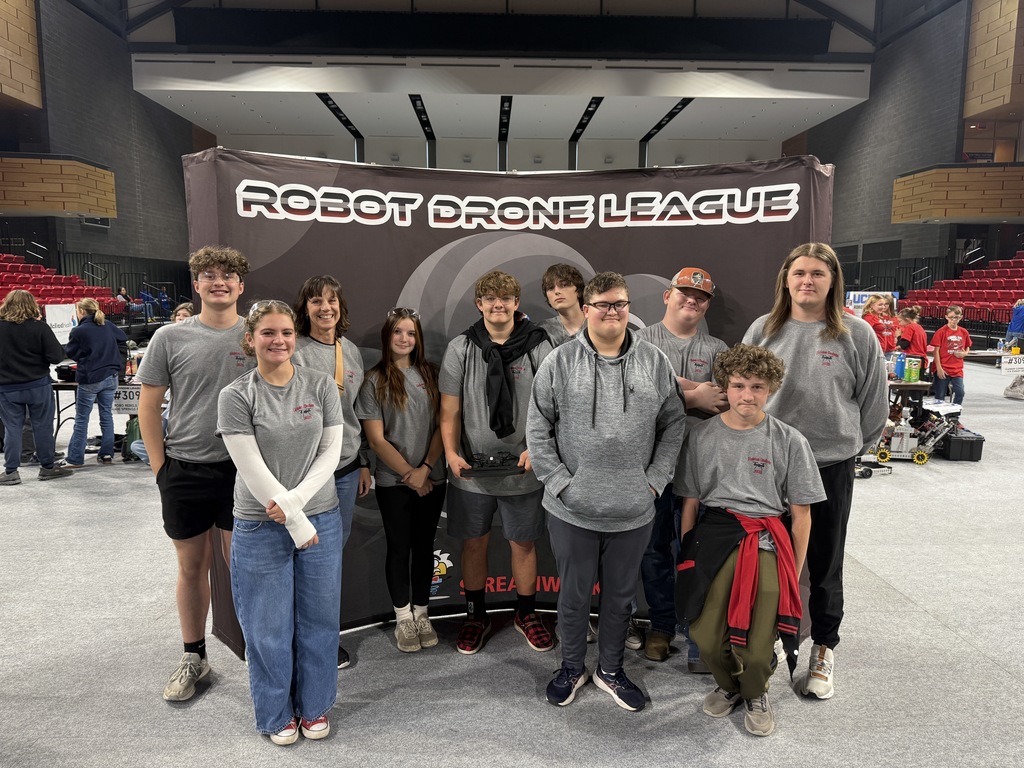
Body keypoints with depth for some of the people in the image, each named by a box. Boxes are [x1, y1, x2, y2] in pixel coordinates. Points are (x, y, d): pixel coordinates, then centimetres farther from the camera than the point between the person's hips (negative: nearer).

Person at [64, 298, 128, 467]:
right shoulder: (108, 326, 3)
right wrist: (117, 364, 18)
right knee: (107, 415, 11)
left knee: (81, 419, 4)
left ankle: (75, 459, 8)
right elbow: (123, 341, 14)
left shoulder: (78, 331, -12)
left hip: (90, 379, -5)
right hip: (111, 377, 5)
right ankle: (107, 455, 14)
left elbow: (70, 353, -1)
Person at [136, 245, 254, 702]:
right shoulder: (170, 338, -1)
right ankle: (193, 659, 32)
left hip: (241, 471, -1)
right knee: (191, 567, 15)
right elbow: (149, 406, 3)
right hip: (184, 472, 1)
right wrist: (161, 467, -1)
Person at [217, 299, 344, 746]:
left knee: (319, 621, 12)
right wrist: (296, 523, -13)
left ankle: (315, 706, 34)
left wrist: (293, 502, -14)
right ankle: (277, 714, 32)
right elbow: (252, 469, -12)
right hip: (260, 527, -2)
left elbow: (331, 453, -2)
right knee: (269, 628, 9)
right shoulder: (235, 396, -7)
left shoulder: (321, 386, -1)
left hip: (321, 519, 2)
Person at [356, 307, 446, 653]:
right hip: (393, 481, -2)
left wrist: (425, 468, -10)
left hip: (431, 478, 2)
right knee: (399, 547, 9)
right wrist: (409, 474, -9)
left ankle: (421, 613, 27)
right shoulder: (374, 381, -4)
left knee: (424, 545, 12)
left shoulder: (431, 374, 3)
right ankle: (402, 618, 23)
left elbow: (443, 426, 0)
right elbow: (376, 439, -7)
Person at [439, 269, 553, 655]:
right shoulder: (460, 348, 0)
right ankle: (476, 616, 34)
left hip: (524, 469, 0)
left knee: (524, 543, 12)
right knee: (474, 543, 13)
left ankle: (526, 614, 34)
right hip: (471, 470, 1)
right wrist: (451, 453, -12)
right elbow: (450, 410, 1)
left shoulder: (538, 346, -2)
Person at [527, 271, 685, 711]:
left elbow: (673, 426, 6)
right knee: (574, 594, 15)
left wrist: (655, 481, -1)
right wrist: (560, 483, -8)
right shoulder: (559, 363, -4)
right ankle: (572, 667, 39)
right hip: (571, 511, -1)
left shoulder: (655, 362, 1)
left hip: (634, 512, 2)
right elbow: (537, 430, -2)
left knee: (621, 595, 18)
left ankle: (611, 670, 40)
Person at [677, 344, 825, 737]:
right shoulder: (702, 436, 5)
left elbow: (801, 514, 5)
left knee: (757, 651, -7)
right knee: (707, 639, -4)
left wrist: (795, 572, 5)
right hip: (713, 537, 2)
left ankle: (755, 694, 32)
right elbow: (690, 501, 11)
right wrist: (686, 554, 10)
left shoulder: (789, 441, 0)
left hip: (767, 543, -1)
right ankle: (728, 685, 33)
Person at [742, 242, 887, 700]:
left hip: (830, 466, -1)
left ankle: (824, 650, 31)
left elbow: (873, 404, 4)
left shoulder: (857, 335, -4)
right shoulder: (762, 330, 2)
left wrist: (850, 450, 7)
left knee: (825, 565, 12)